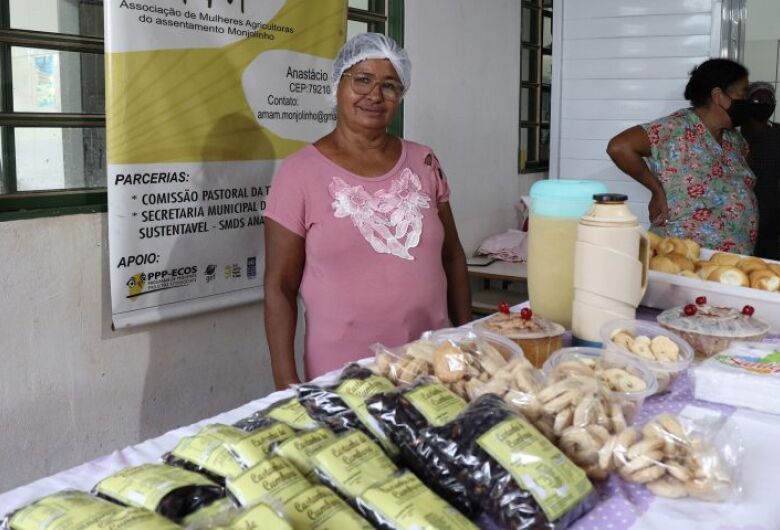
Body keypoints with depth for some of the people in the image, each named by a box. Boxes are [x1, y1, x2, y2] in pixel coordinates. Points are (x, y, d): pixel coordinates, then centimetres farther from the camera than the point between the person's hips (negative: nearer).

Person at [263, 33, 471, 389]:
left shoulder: (423, 163, 4)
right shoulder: (300, 172, -7)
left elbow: (452, 256, 12)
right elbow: (279, 287, -6)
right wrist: (287, 384, -10)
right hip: (342, 374, -3)